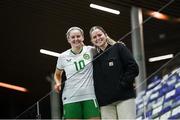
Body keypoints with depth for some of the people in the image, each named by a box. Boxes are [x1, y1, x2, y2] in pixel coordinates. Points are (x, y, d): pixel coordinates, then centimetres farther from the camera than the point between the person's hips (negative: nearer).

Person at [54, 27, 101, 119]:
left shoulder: (91, 51, 3)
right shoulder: (63, 57, 5)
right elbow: (57, 74, 22)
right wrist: (58, 83, 3)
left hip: (90, 96, 0)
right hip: (71, 98, 0)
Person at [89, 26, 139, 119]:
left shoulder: (118, 48, 6)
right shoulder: (94, 58, 16)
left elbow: (133, 68, -2)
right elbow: (94, 82, 17)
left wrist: (123, 84, -9)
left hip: (124, 97, -3)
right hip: (105, 103, 4)